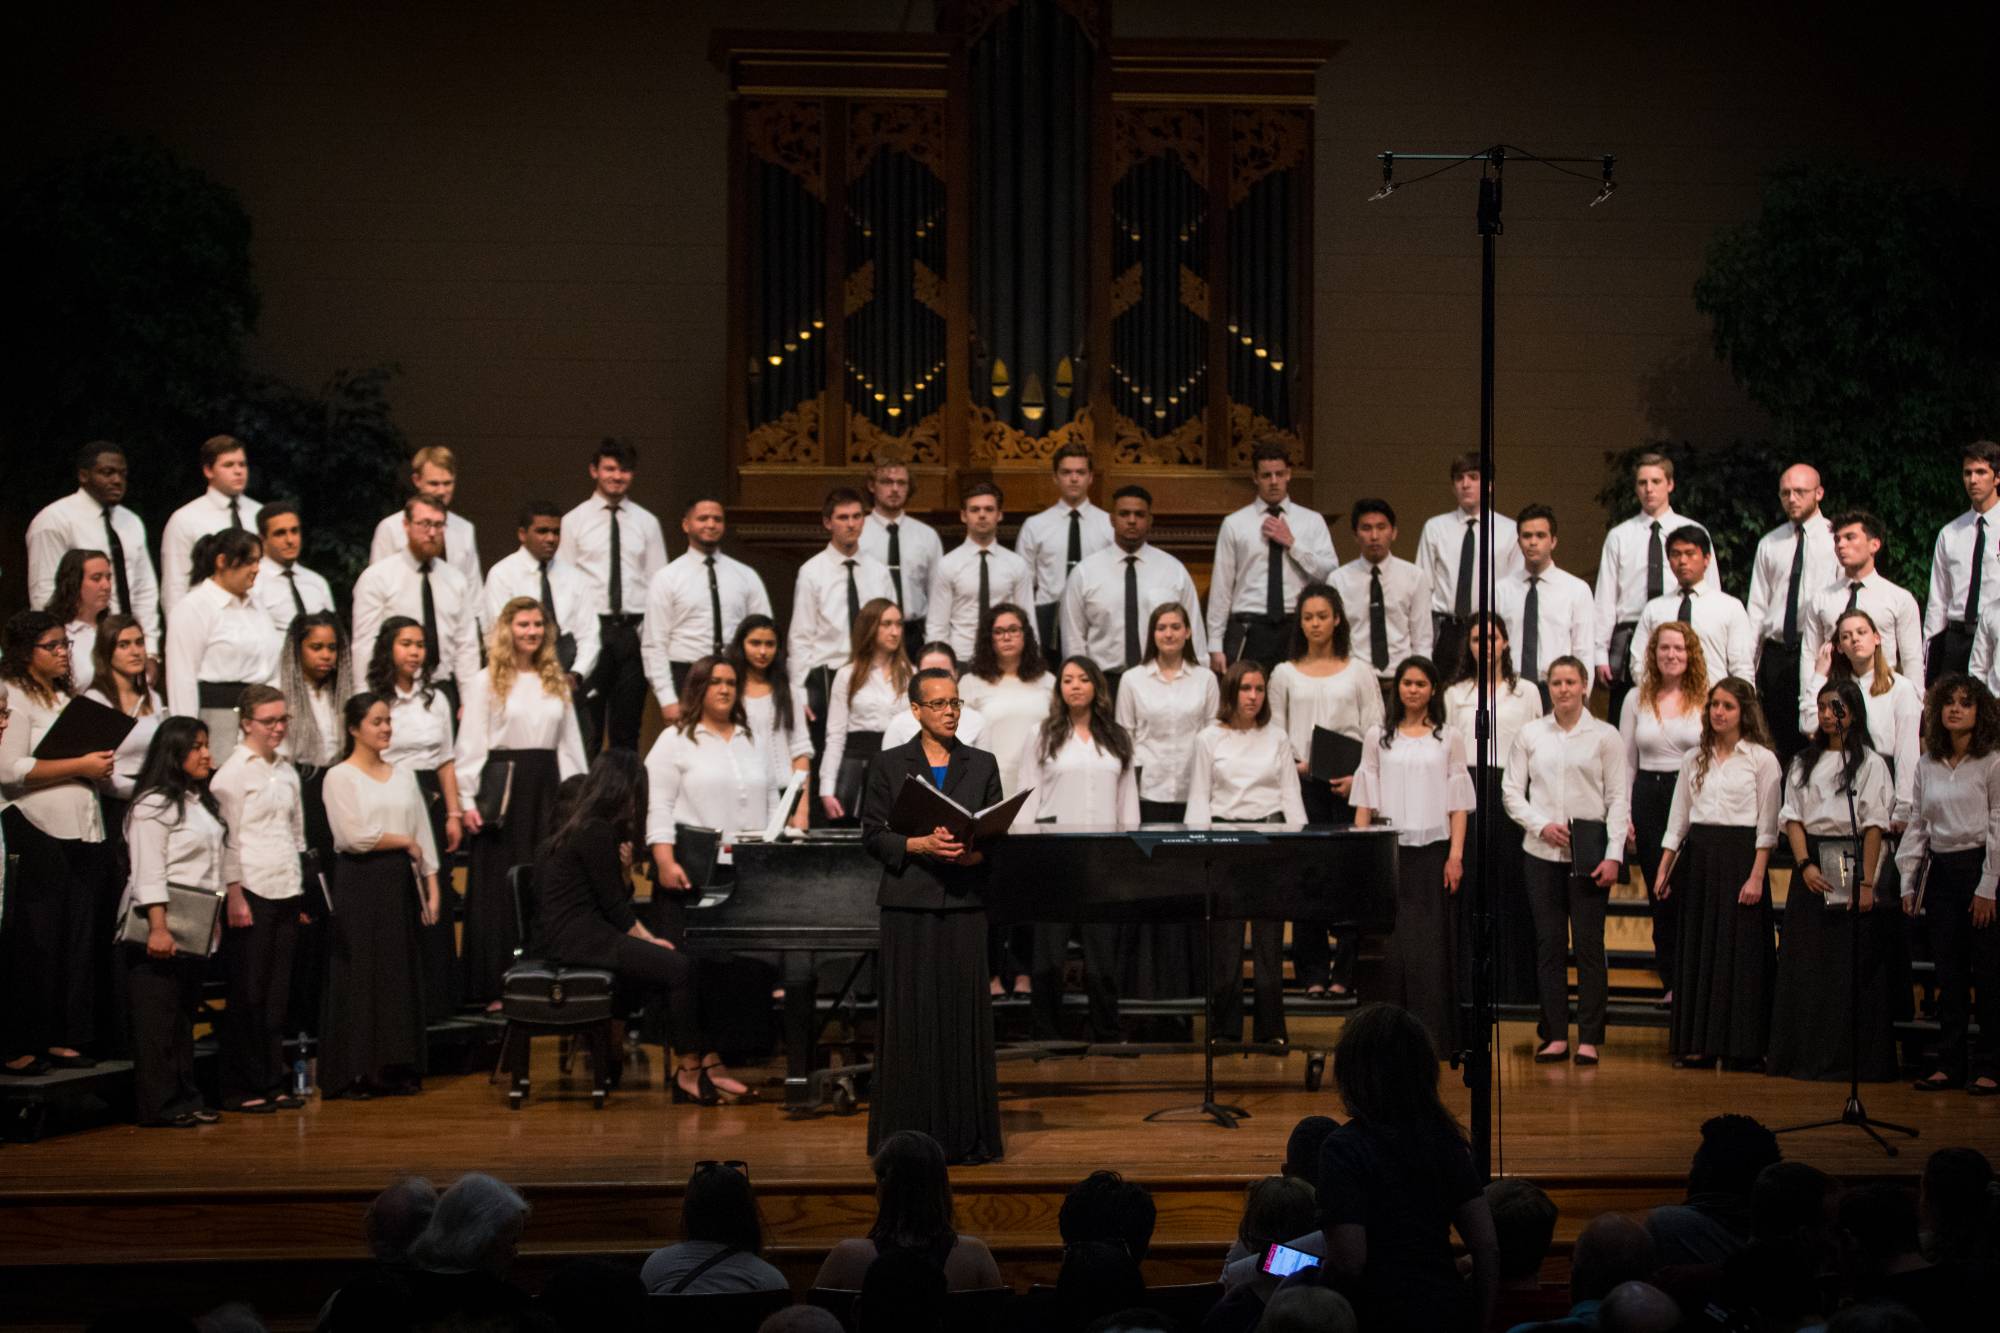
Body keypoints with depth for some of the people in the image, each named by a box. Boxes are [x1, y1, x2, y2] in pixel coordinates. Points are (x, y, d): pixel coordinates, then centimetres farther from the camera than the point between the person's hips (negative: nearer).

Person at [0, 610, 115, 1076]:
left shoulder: (67, 699, 21)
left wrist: (101, 767, 9)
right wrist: (81, 766, -15)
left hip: (83, 835, 8)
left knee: (80, 945, 6)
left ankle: (64, 1040, 12)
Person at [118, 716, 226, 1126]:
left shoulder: (204, 802, 16)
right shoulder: (153, 805, -11)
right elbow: (148, 873, -17)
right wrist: (157, 928, -24)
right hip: (160, 928, -8)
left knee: (186, 1015, 11)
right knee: (158, 1018, -5)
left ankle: (185, 1097, 15)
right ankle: (158, 1104, -2)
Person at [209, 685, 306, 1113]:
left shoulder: (286, 770, 16)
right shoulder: (233, 771, -6)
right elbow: (226, 838, -9)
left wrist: (301, 892, 16)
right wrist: (234, 896, -14)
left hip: (286, 891, 7)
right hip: (252, 891, -6)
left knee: (277, 993, 7)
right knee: (248, 994, -3)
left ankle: (273, 1082, 12)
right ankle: (240, 1088, 3)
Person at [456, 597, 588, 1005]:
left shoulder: (557, 683, 13)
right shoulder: (486, 683, -1)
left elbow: (570, 743, 15)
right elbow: (470, 746, -4)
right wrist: (466, 800, -10)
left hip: (547, 786, 5)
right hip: (504, 787, -4)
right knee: (500, 887, -2)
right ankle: (495, 986, 2)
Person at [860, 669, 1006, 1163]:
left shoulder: (982, 765, 12)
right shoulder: (888, 765, 7)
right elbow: (873, 835, 1)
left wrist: (973, 853, -12)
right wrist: (920, 845, -14)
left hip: (965, 904, 1)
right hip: (908, 906, -1)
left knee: (966, 1015, -1)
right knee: (909, 1018, -2)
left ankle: (966, 1135, 5)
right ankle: (906, 1134, 4)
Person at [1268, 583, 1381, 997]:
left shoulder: (1358, 672, 8)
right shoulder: (1285, 674, 11)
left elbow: (1375, 731, 4)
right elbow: (1275, 733, 11)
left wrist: (1358, 776, -9)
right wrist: (1295, 765, -6)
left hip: (1349, 785, -1)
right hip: (1302, 783, 1)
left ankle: (1345, 971, -1)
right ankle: (1313, 973, 3)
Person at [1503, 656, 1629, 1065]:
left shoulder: (1605, 736, 3)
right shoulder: (1530, 735, 8)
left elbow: (1618, 798, 1)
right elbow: (1511, 790, 9)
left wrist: (1613, 854, -7)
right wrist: (1541, 825, -7)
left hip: (1589, 853, -2)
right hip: (1541, 852, 2)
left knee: (1589, 944, -3)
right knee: (1549, 943, 2)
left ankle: (1590, 1038, 2)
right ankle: (1555, 1035, 7)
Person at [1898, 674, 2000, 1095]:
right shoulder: (1927, 765, 10)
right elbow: (1917, 824, 13)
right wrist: (1908, 882, 7)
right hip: (1940, 871, 5)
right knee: (1948, 974, 8)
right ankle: (1950, 1064, 13)